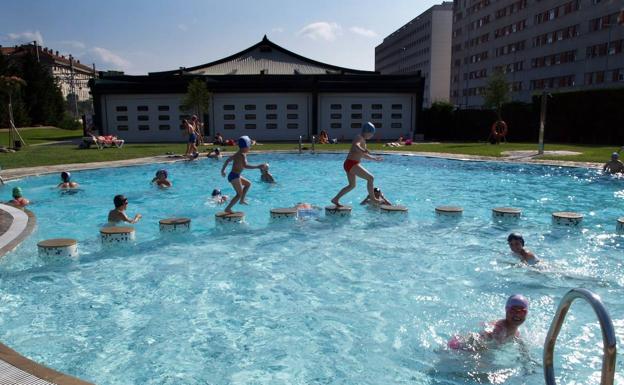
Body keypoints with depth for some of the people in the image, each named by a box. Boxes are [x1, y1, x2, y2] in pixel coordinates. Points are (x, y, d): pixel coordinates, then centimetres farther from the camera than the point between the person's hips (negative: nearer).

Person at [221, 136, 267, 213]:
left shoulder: (238, 154, 12)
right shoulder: (242, 155, -18)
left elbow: (228, 160, 22)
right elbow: (245, 165, -34)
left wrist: (223, 170, 31)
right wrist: (258, 166, -34)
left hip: (234, 175, 10)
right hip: (234, 176, -10)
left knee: (248, 184, 24)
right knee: (240, 193, -6)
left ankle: (242, 200, 22)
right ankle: (228, 208, -6)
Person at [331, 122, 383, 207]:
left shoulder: (363, 140, 20)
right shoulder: (359, 138, -10)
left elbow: (362, 155, 32)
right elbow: (355, 145, -33)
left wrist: (373, 158, 40)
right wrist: (363, 150, -52)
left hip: (349, 164, 11)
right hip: (351, 164, -11)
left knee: (352, 185, 23)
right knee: (370, 178, -14)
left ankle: (335, 199, 26)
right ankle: (372, 199, -9)